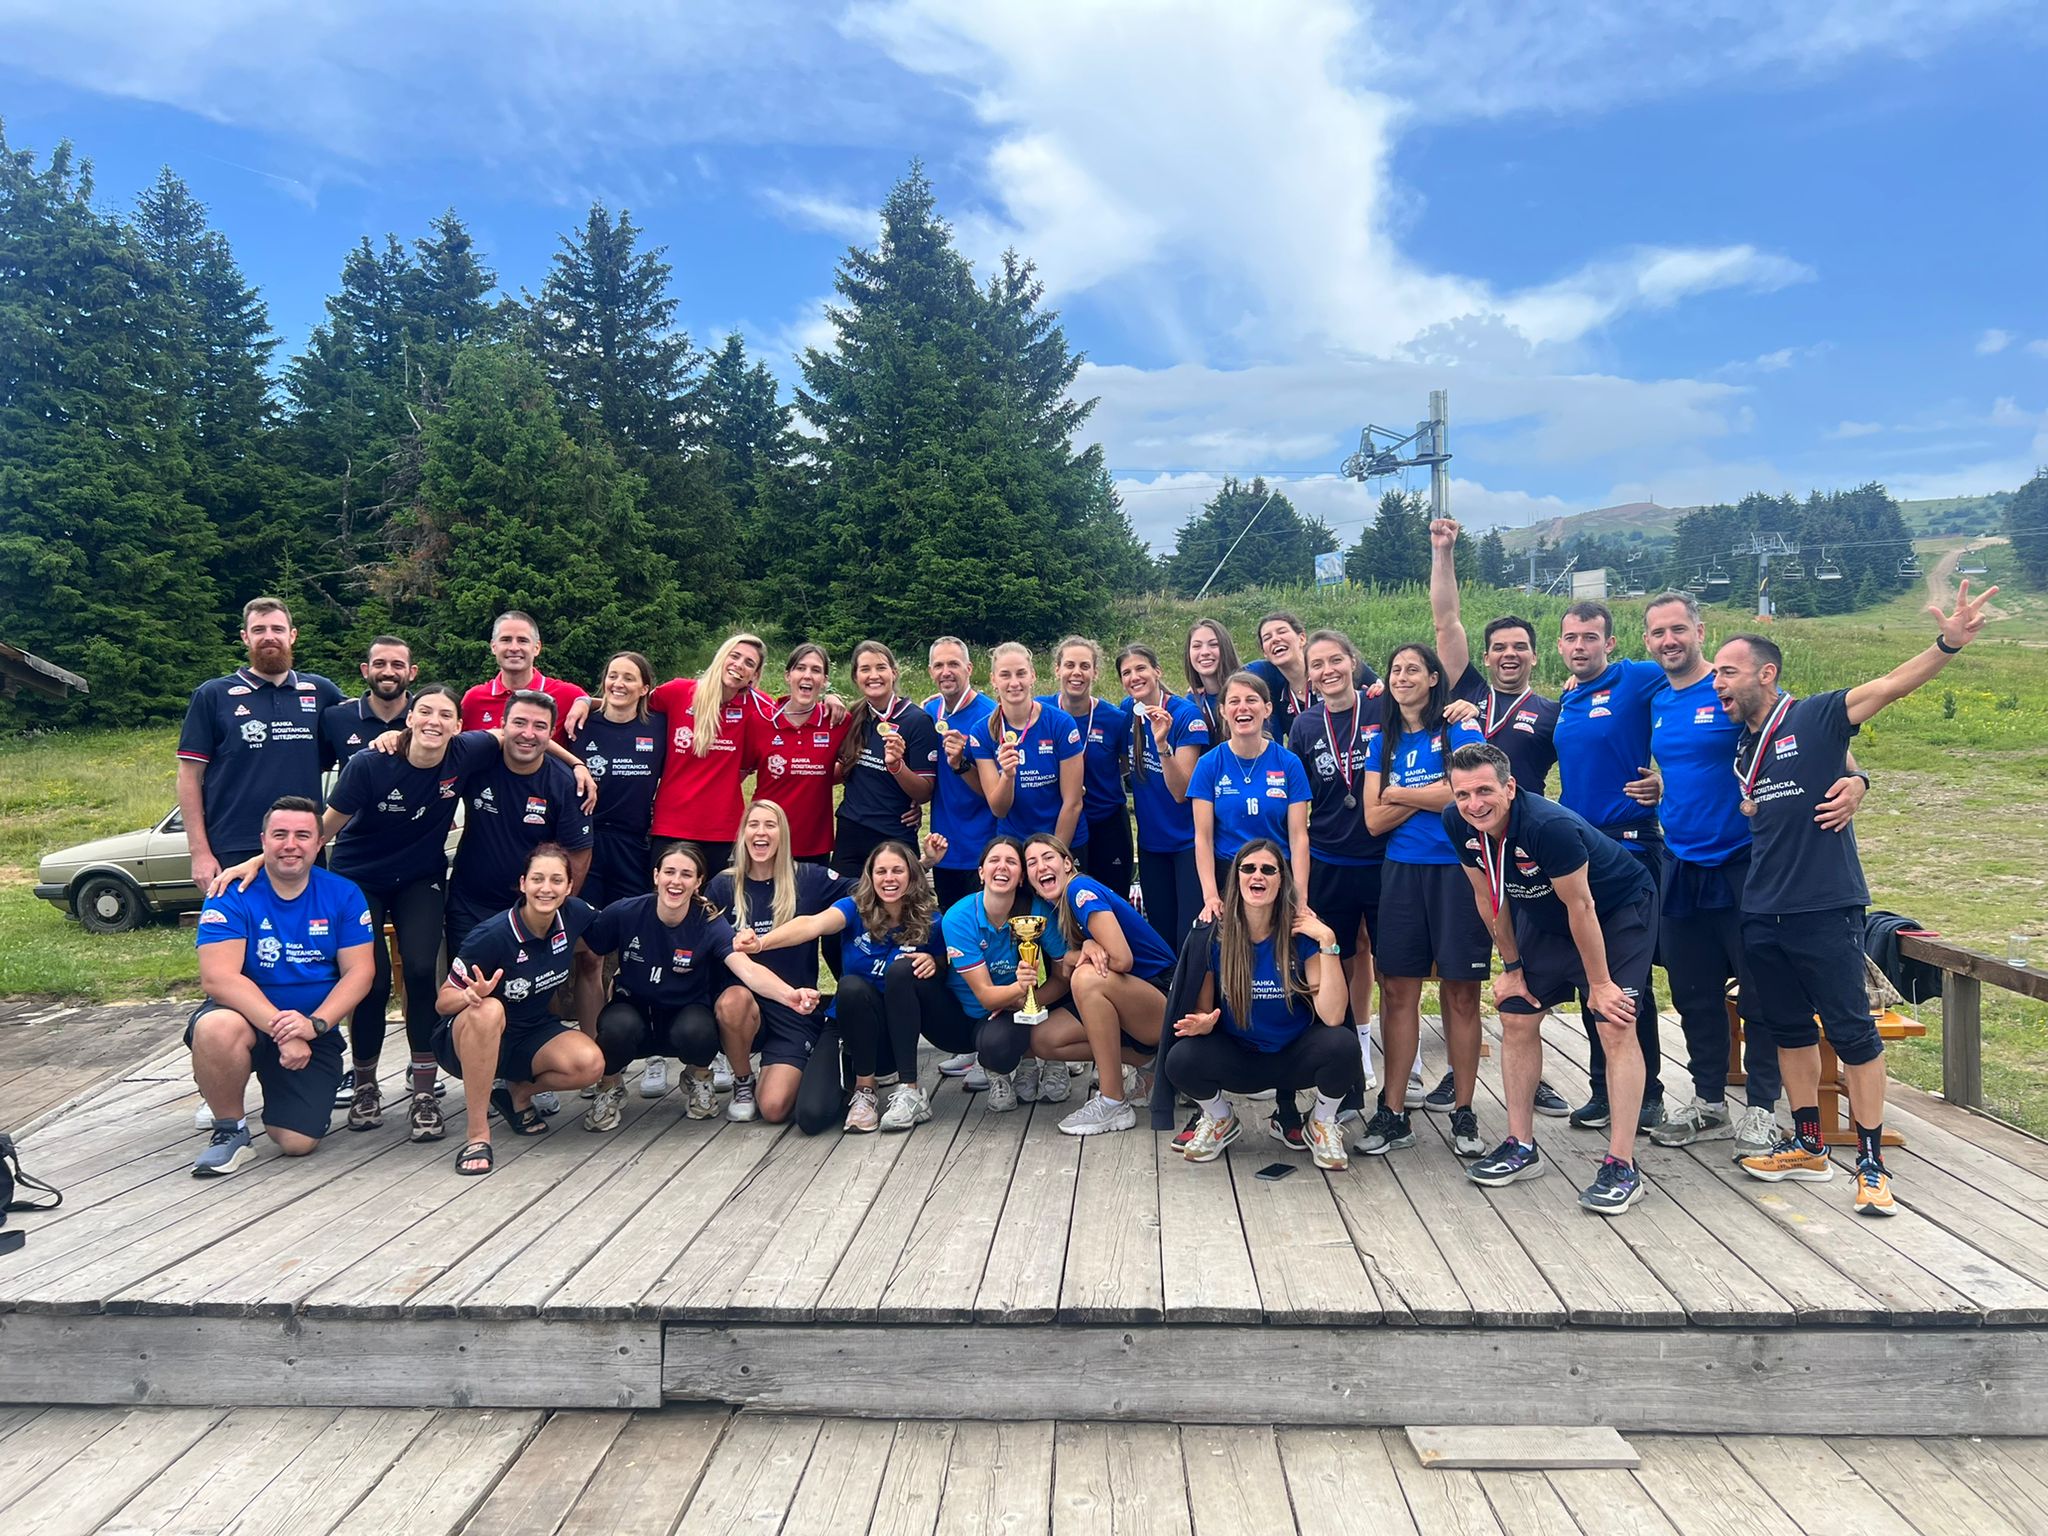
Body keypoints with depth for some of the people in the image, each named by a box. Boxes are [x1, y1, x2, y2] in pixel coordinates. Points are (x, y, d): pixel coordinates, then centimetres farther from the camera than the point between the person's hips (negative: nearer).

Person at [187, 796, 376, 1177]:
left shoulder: (343, 895, -3)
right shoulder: (232, 895, -11)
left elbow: (359, 972, -7)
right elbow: (218, 977, -21)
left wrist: (313, 1024, -24)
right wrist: (280, 1029, -32)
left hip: (315, 1032, 2)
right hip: (247, 1017, -2)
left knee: (297, 1143, -9)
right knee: (215, 1028, -38)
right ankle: (230, 1129, -11)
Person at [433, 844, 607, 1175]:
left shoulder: (574, 916, -11)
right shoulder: (492, 936, -24)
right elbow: (443, 1001, -18)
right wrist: (472, 995, -38)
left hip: (533, 1034, 4)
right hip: (468, 1038, -4)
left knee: (590, 1063, -25)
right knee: (488, 1010, -40)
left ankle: (517, 1092, 7)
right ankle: (477, 1133, -28)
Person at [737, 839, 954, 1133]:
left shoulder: (929, 921, -10)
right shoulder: (856, 909, -14)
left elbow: (944, 971, 5)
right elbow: (812, 924, -34)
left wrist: (932, 963, -21)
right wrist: (761, 942, -54)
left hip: (913, 1016, 1)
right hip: (867, 1025, -1)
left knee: (902, 969, -29)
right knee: (851, 985, -33)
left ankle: (909, 1090, -26)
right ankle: (865, 1088, -15)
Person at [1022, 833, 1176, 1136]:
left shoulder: (1081, 889, -16)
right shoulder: (1057, 907, 8)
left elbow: (1122, 960, -24)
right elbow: (1064, 974, 3)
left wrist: (1075, 958, -8)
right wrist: (1086, 948, -17)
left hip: (1166, 1000, -8)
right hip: (1130, 1006, 8)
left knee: (1088, 978, -33)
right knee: (1042, 1039, -2)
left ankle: (1114, 1105, -22)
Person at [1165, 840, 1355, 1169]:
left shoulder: (1301, 934, -13)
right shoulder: (1215, 935, -11)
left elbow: (1331, 1016, -23)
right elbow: (1202, 1011, -5)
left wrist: (1328, 942, -27)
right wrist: (1202, 1023, -29)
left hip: (1295, 1056, 0)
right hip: (1238, 1060, 0)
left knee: (1343, 1044, -31)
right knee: (1180, 1059, -28)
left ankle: (1322, 1124, 3)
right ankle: (1220, 1120, 7)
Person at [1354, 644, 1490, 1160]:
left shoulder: (1459, 729, 1)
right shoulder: (1382, 743, 12)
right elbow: (1374, 820, 4)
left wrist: (1400, 793, -3)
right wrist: (1432, 794, -6)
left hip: (1457, 870, -3)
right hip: (1402, 872, 4)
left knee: (1460, 992, 2)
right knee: (1397, 990, 3)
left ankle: (1463, 1113, 12)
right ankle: (1393, 1113, 8)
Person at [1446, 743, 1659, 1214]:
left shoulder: (1550, 826, -37)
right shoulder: (1458, 824, -18)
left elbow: (1581, 906, -27)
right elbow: (1488, 897, -3)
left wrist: (1599, 984, -17)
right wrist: (1512, 966, 3)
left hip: (1619, 911, -7)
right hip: (1544, 916, 7)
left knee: (1615, 1028, -15)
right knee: (1516, 1019, 4)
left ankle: (1622, 1167, -10)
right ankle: (1521, 1147, 16)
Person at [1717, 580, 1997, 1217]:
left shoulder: (1814, 718, -7)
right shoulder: (1740, 747, 12)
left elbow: (1891, 685, -19)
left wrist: (1947, 644, -34)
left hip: (1826, 909, -7)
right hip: (1762, 913, 7)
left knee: (1852, 1033, 1)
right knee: (1788, 1030, 15)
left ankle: (1872, 1164, 11)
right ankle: (1807, 1147, 27)